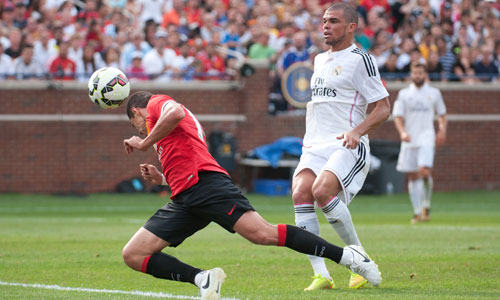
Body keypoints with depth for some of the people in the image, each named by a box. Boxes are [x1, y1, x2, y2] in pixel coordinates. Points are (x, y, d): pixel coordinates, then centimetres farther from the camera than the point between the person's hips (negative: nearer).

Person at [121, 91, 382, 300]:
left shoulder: (156, 102, 13)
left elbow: (175, 113, -15)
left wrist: (144, 144, -4)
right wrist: (161, 178, 29)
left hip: (204, 181, -10)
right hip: (184, 200, 10)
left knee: (262, 234, -24)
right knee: (132, 255, -2)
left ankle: (346, 255, -18)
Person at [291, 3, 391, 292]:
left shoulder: (360, 60, -3)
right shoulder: (320, 59, 21)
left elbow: (383, 107, -5)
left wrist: (356, 132, -19)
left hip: (347, 146, -7)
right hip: (316, 145, 7)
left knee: (322, 190, -30)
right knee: (300, 193, -18)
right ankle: (321, 275, -18)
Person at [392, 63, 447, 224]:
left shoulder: (434, 93, 8)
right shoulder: (404, 94, 7)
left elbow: (442, 114, 18)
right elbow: (398, 116, 3)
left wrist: (442, 131, 1)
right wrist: (402, 132, -15)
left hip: (427, 139, -2)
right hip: (409, 141, 2)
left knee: (425, 171, -21)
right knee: (413, 176, 3)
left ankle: (426, 203, 0)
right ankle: (417, 212, 11)